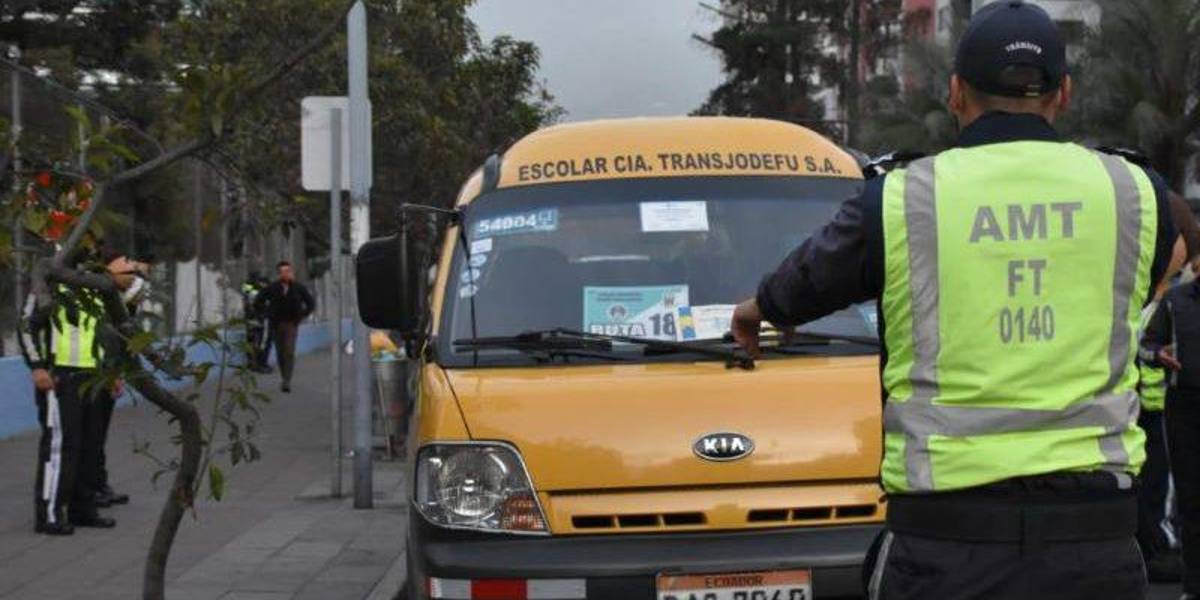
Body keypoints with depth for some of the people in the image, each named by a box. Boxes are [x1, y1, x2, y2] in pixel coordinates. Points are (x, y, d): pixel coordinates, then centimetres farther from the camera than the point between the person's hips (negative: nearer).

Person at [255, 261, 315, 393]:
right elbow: (258, 302, 8)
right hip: (276, 324, 2)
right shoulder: (272, 288, -2)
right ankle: (284, 379, 20)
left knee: (289, 352, -14)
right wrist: (268, 314, 3)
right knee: (280, 353, 6)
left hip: (291, 324, -2)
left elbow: (311, 304, 6)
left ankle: (287, 382, -17)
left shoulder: (298, 288, -2)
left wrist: (301, 317, 1)